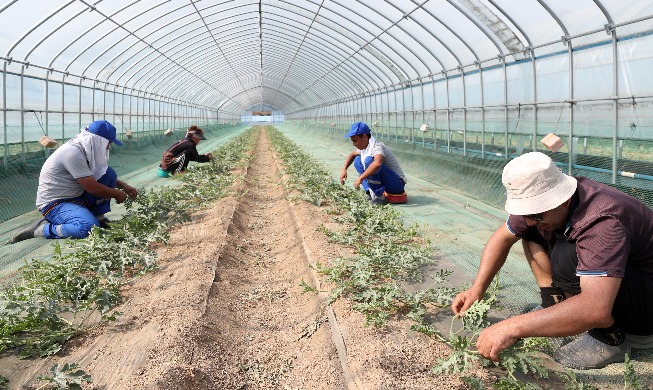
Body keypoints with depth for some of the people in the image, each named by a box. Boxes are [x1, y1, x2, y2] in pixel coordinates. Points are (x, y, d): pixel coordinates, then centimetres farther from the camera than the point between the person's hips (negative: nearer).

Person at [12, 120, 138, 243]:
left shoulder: (85, 148, 3)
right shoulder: (73, 153, -25)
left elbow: (106, 177, 21)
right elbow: (92, 187, -23)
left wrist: (123, 185, 10)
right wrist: (117, 194, -9)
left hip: (76, 196, 9)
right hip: (54, 203, -9)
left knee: (109, 173, -1)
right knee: (89, 228, -35)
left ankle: (99, 218, 5)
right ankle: (42, 229, -12)